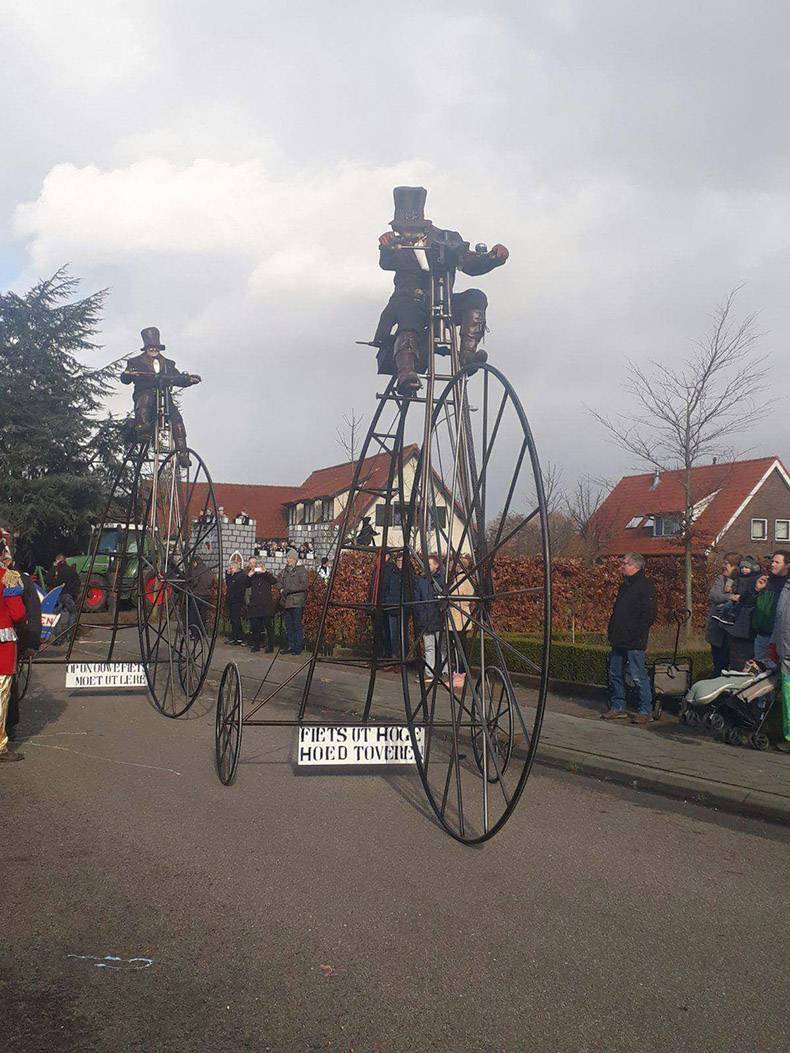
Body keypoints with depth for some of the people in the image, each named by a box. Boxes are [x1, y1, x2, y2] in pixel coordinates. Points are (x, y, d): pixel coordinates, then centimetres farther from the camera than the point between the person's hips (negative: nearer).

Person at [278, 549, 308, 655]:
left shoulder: (301, 570, -3)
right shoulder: (285, 571, 18)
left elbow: (304, 585, -11)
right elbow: (280, 582, 23)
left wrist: (289, 589, -14)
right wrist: (281, 590, 1)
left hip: (297, 602, -7)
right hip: (286, 602, 7)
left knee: (297, 625, -6)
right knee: (288, 626, 10)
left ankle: (298, 647, -2)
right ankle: (290, 646, 17)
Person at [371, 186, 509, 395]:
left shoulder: (447, 239, 10)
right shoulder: (398, 245, 9)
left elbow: (471, 265, 0)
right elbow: (386, 264, -11)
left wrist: (493, 257, -21)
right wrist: (386, 248, -34)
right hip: (410, 302, -2)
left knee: (475, 297, -24)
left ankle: (468, 353, -33)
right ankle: (406, 375, -50)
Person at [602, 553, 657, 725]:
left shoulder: (645, 586, -11)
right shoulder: (625, 586, 18)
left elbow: (648, 615, -17)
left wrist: (636, 635, -20)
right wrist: (612, 632, 14)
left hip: (634, 642, -9)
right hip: (619, 640, 9)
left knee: (639, 677, -4)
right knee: (615, 675, 13)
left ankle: (645, 711, 5)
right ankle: (617, 707, 22)